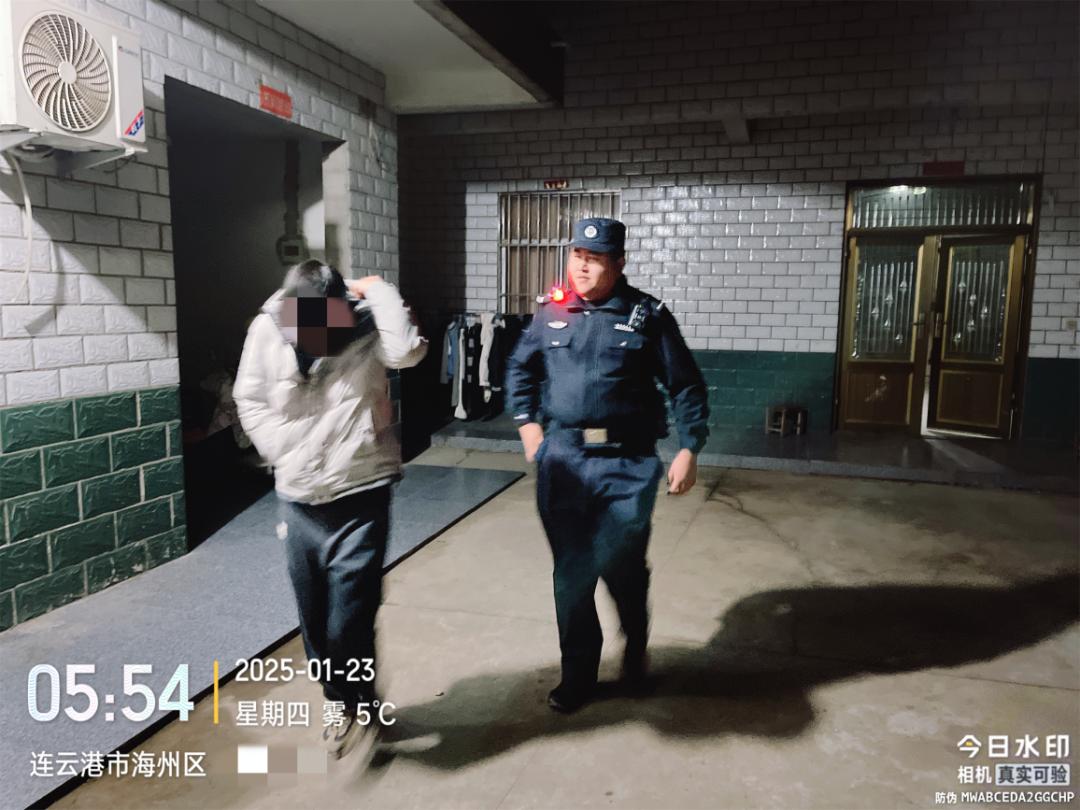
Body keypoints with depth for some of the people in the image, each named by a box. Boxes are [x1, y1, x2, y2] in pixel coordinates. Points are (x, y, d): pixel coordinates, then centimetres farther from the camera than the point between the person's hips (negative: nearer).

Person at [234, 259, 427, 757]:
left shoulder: (366, 326, -11)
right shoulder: (267, 329, -5)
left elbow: (407, 352, -32)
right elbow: (250, 400, 7)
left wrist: (376, 289, -21)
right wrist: (281, 454, -1)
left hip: (360, 498, -4)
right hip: (297, 500, 4)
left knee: (349, 619, -3)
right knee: (314, 619, 16)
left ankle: (357, 705, 25)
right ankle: (344, 703, 39)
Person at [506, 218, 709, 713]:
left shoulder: (647, 315, -1)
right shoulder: (552, 312, 7)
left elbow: (686, 387, 2)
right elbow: (519, 369, 21)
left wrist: (689, 450, -5)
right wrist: (527, 424, 11)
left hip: (627, 465, -2)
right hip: (562, 459, 3)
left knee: (624, 567, 2)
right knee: (570, 571, 9)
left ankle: (635, 645, 35)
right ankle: (578, 672, 27)